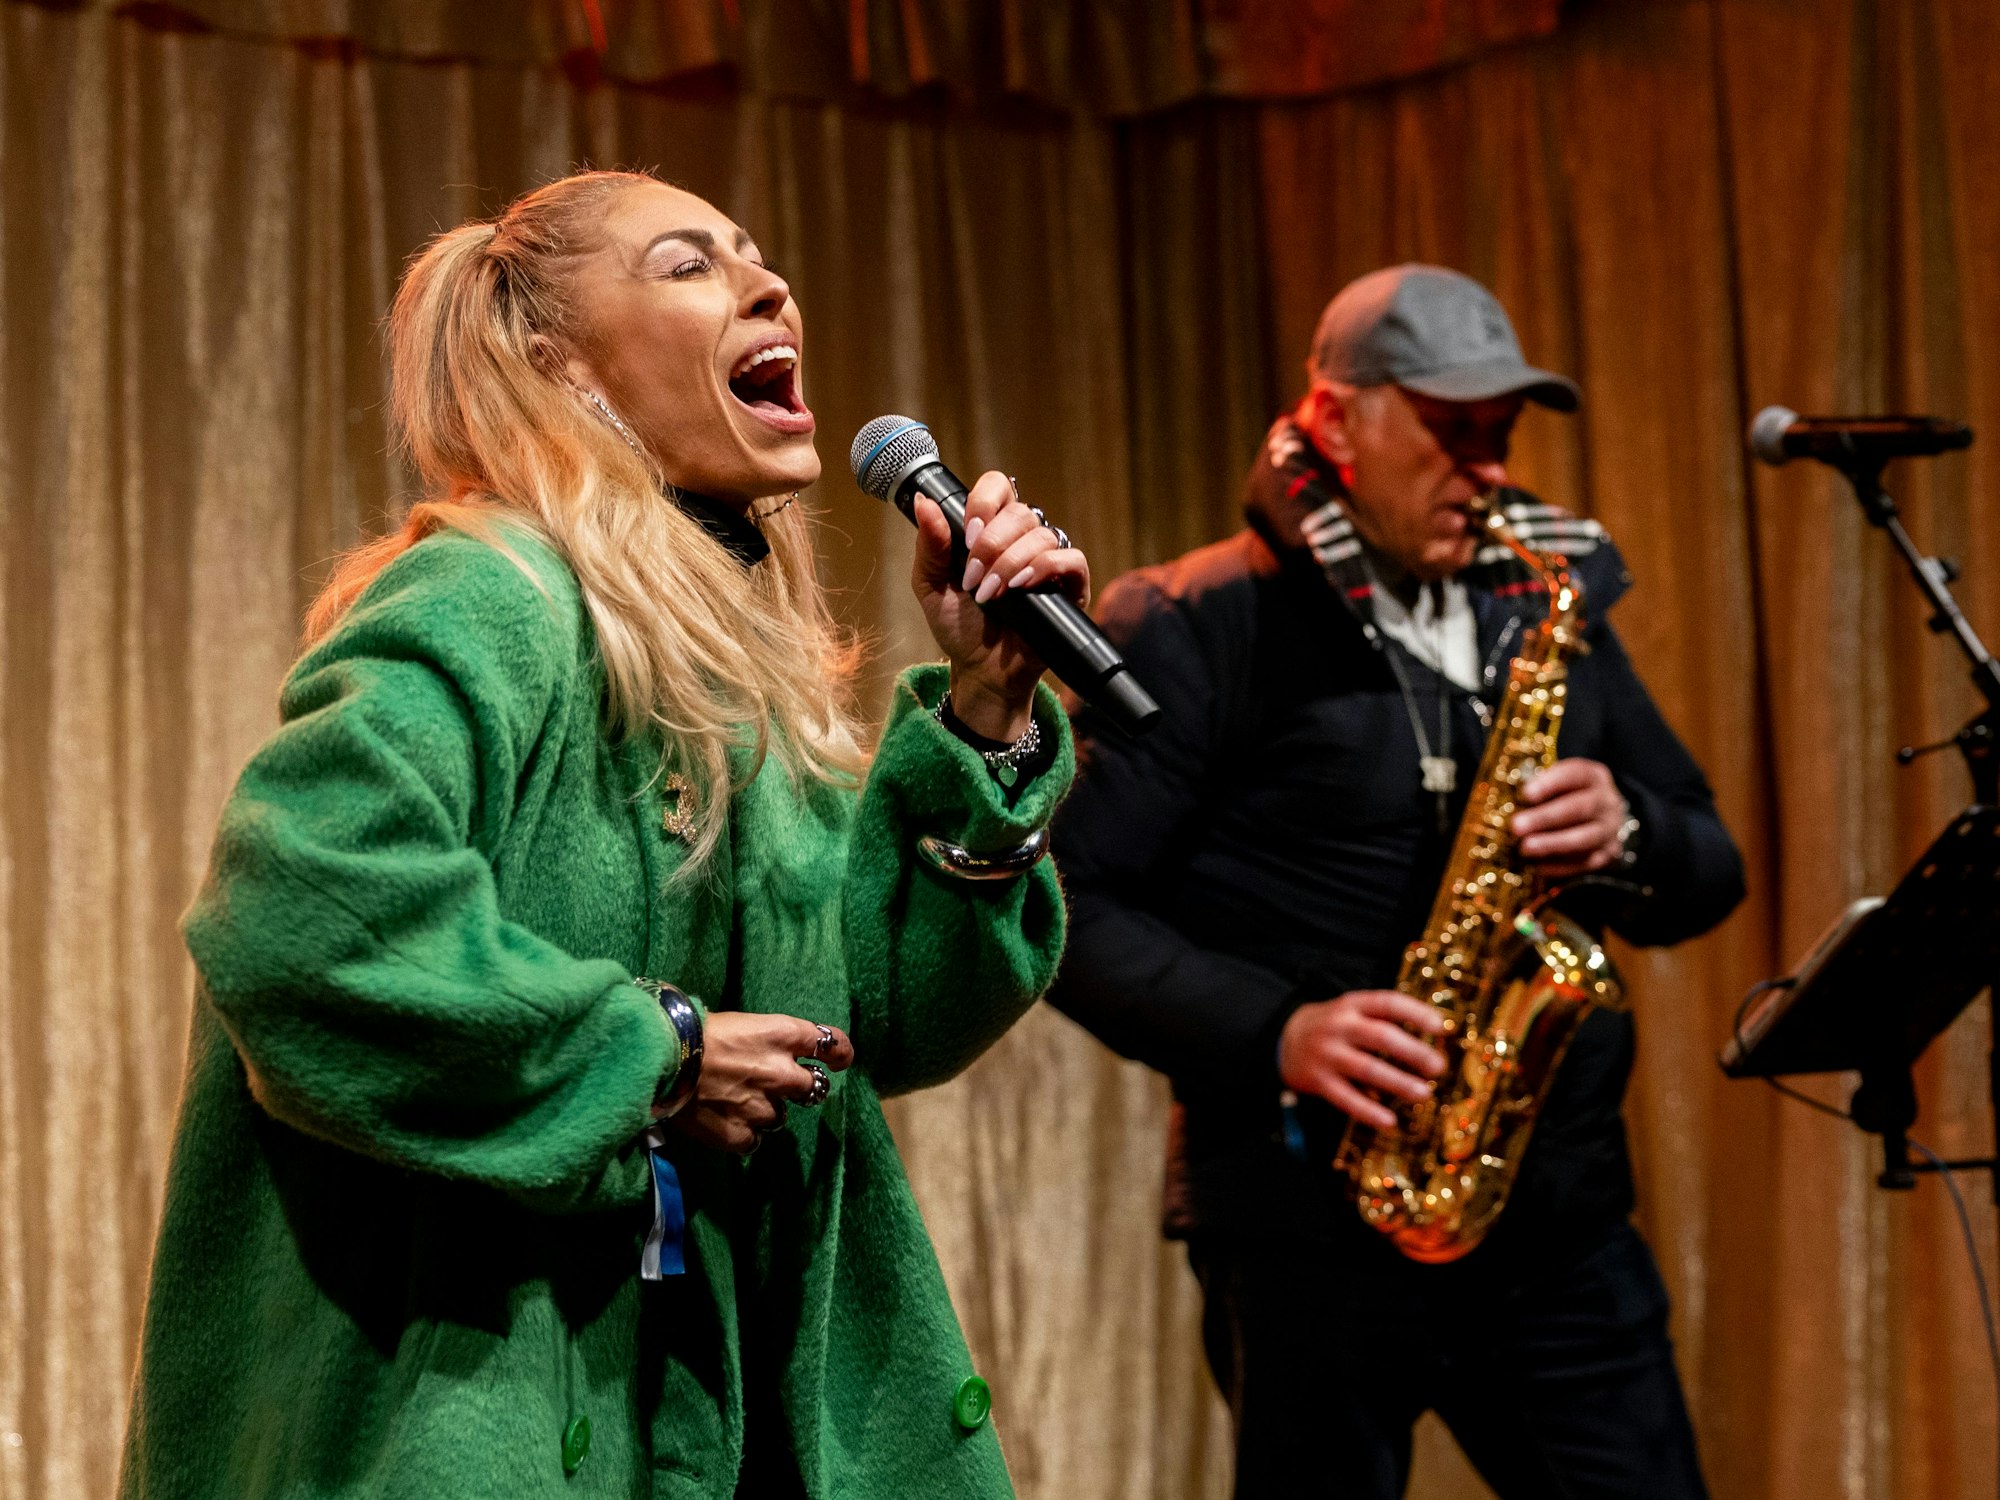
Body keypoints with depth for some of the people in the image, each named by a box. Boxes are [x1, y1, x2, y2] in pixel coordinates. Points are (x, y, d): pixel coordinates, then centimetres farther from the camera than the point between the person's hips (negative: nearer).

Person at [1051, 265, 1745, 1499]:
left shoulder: (1547, 609, 14)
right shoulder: (1204, 631, -3)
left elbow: (1711, 874, 17)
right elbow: (1065, 902, -9)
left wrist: (1627, 837, -7)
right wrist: (1271, 1032, -21)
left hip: (1559, 1212, 5)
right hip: (1314, 1220, -5)